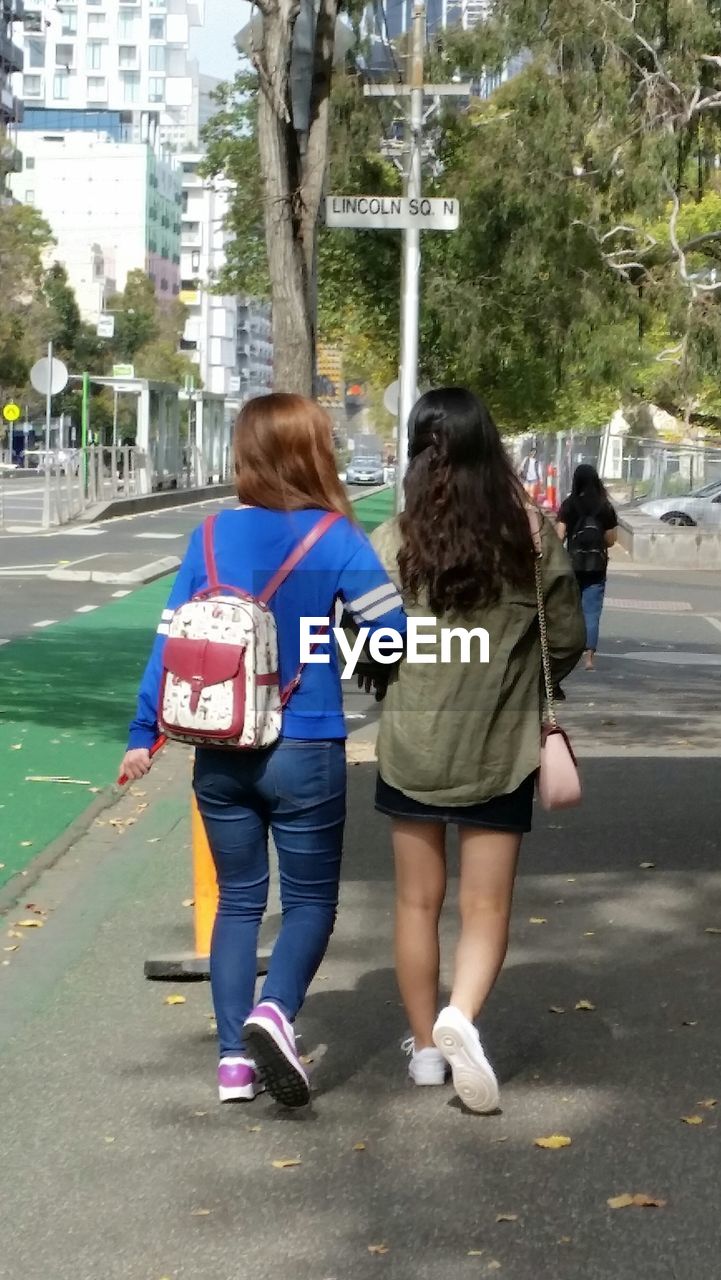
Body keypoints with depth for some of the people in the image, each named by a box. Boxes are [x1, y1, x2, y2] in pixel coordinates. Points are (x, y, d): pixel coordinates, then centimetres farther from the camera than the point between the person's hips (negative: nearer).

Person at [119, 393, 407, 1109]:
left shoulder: (213, 535, 1)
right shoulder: (336, 539, -9)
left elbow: (170, 639, 2)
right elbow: (393, 634, -13)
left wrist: (143, 733, 8)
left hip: (220, 754, 4)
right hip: (305, 752, -3)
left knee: (238, 899, 16)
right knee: (311, 899, 10)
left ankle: (234, 1056, 12)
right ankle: (274, 1011, -15)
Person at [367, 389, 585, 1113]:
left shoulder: (392, 541, -11)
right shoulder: (532, 537, -8)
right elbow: (568, 639, 0)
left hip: (412, 743, 0)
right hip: (502, 747, 0)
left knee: (417, 900, 14)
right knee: (486, 905, 8)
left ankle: (424, 1045, 23)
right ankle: (462, 1015, -15)